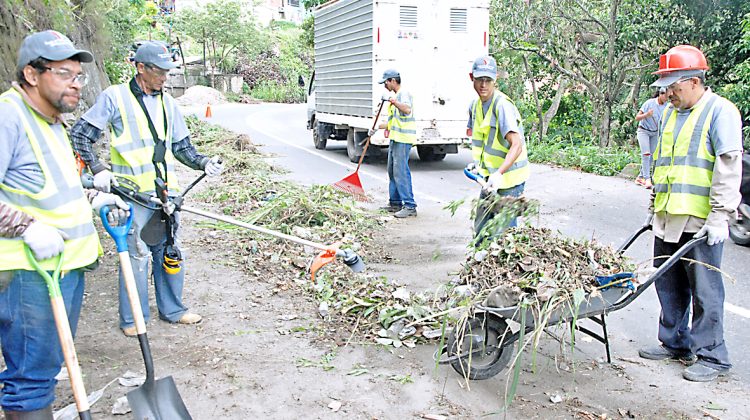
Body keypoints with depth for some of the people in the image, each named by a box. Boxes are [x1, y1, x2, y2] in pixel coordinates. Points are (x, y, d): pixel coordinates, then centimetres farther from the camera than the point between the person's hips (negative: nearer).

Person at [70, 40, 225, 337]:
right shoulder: (115, 97, -3)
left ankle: (172, 309, 27)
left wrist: (202, 162, 0)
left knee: (169, 250, 12)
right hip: (132, 191, -5)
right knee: (137, 253, -3)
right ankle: (132, 319, 13)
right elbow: (79, 135, -2)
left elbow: (181, 146, 17)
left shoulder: (167, 103, 12)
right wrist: (97, 169, -14)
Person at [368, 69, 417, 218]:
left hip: (403, 140, -11)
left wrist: (393, 100, -31)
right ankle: (395, 203, 23)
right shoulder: (394, 96, 22)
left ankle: (410, 206, -13)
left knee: (401, 171, -14)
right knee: (392, 171, 14)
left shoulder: (403, 94, -9)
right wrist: (377, 127, 24)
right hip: (395, 139, 11)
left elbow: (407, 110, -31)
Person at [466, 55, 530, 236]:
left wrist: (499, 174, -40)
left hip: (509, 178, -9)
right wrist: (477, 162, 9)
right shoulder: (475, 105, 7)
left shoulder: (502, 105, -21)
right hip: (490, 178, 9)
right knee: (481, 229, 17)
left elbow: (517, 145, -30)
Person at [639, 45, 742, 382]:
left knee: (705, 289, 0)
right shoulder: (671, 113, 17)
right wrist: (655, 205, 22)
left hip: (701, 222, -7)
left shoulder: (720, 111, -7)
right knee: (668, 284, 14)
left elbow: (729, 167, -13)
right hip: (668, 217, 8)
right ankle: (675, 343, 28)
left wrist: (719, 217, -17)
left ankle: (712, 356, 12)